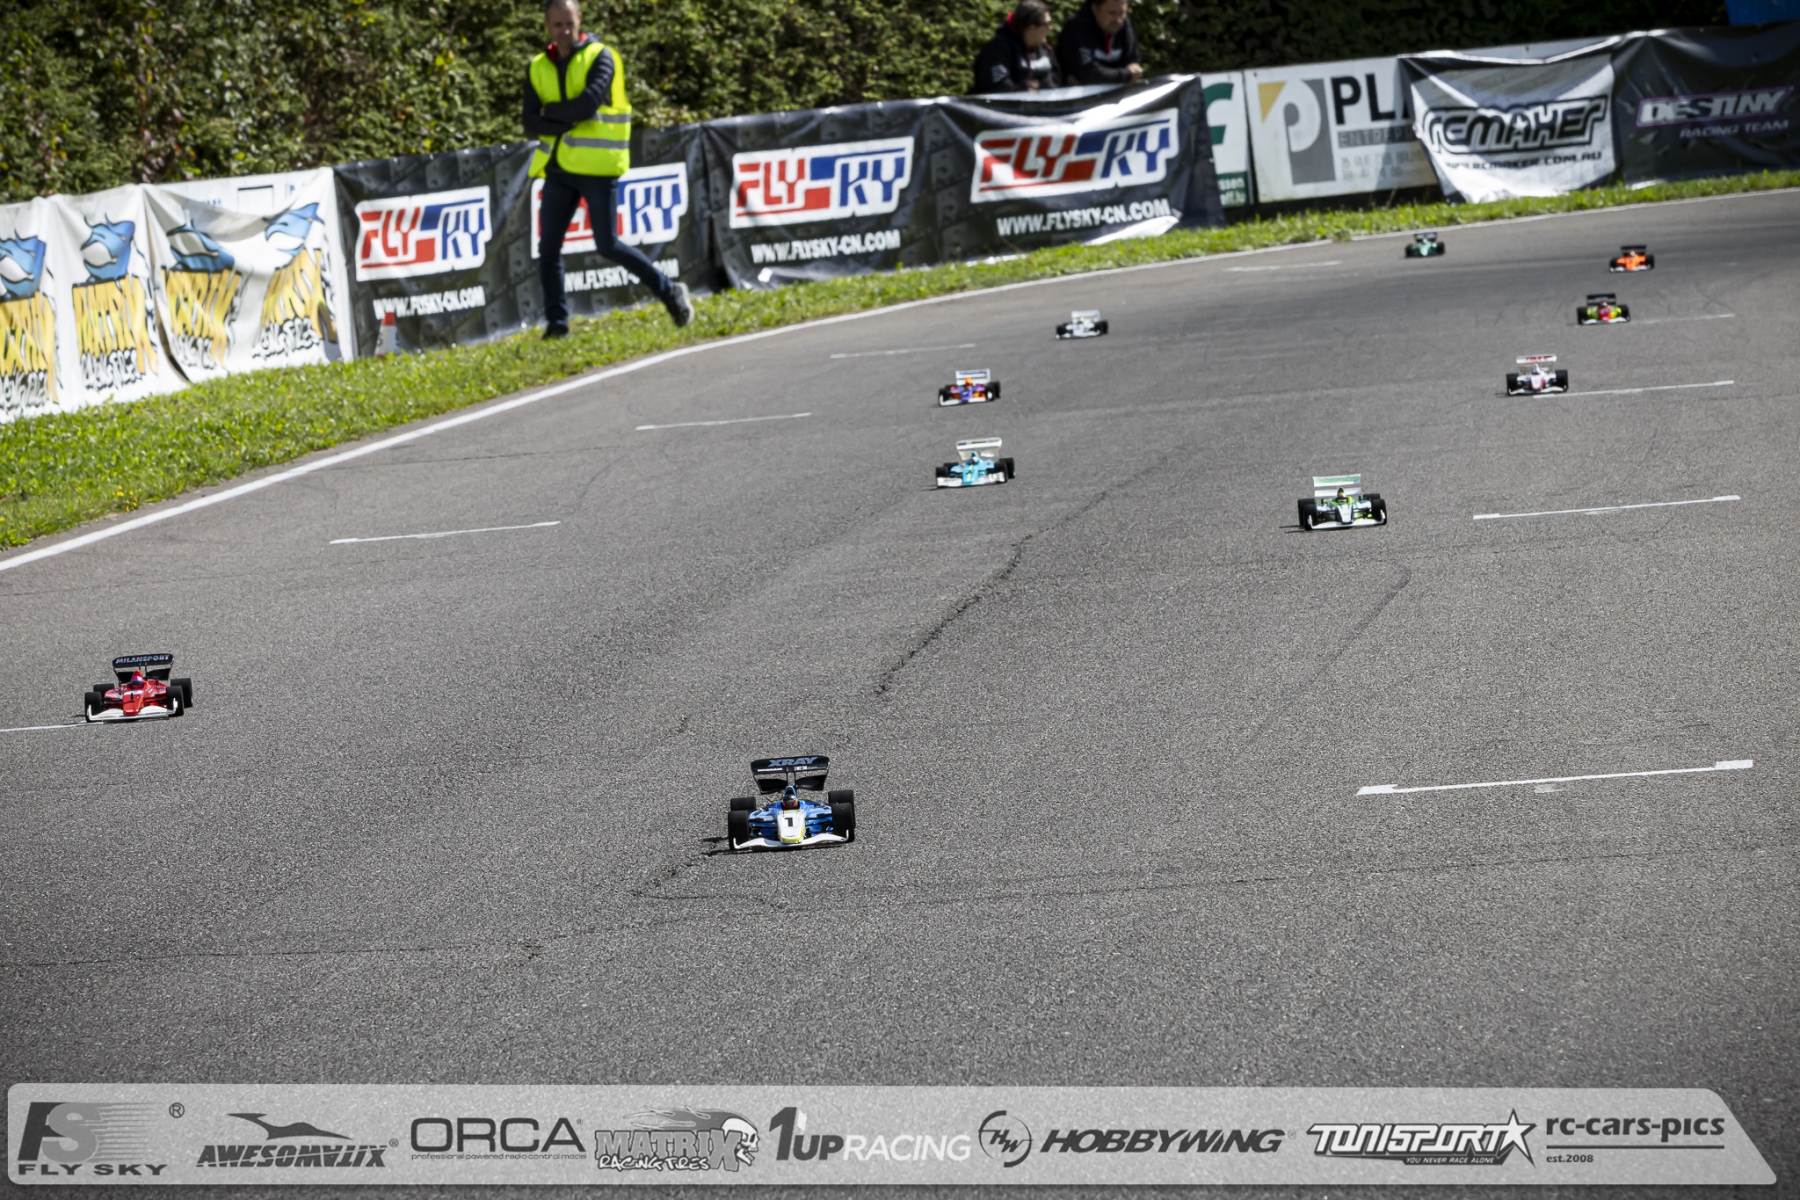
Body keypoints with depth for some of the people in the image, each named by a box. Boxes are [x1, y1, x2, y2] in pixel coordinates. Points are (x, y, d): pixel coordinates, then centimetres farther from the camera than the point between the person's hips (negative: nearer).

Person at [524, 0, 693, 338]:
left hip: (597, 167, -5)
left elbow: (587, 104, -20)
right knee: (548, 247, 1)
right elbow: (531, 126, -1)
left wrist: (550, 111, -6)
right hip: (559, 168, 5)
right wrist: (570, 119, -14)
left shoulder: (601, 57, -5)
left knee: (608, 245, -6)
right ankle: (556, 323, 10)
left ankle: (670, 292, 11)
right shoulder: (538, 69, 8)